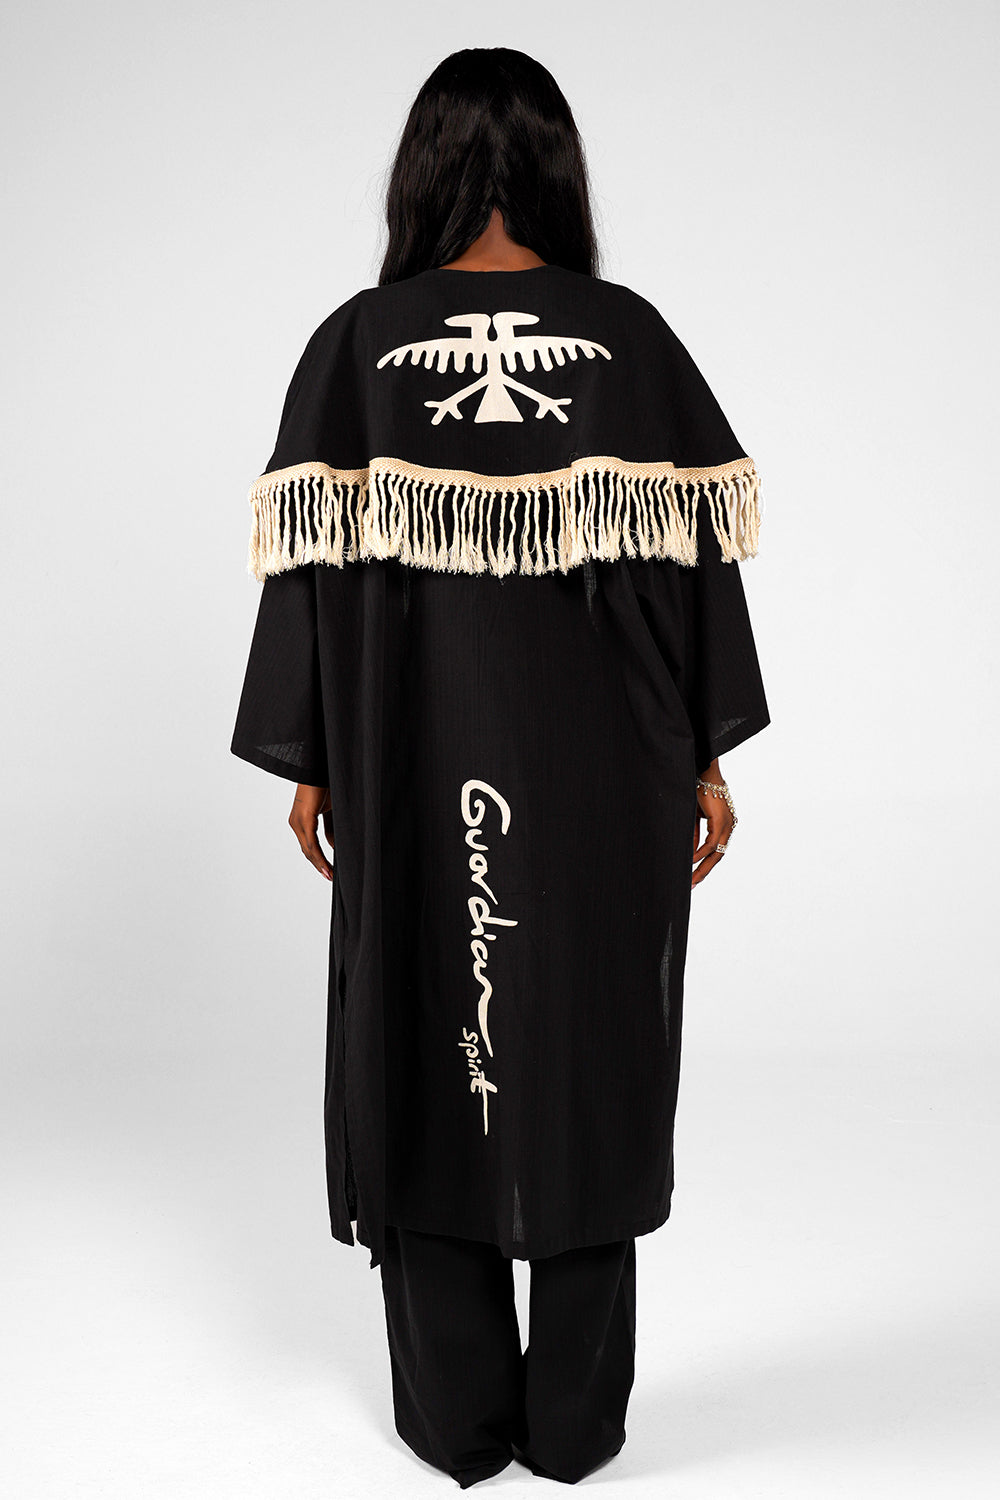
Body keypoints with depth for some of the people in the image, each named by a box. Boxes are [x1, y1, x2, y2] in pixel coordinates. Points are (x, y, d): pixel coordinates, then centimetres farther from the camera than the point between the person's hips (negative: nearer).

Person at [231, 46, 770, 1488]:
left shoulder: (357, 343, -4)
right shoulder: (632, 335, -3)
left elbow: (315, 561, -4)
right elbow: (692, 554, -3)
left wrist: (307, 761, 4)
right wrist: (709, 759, 5)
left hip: (414, 767, 0)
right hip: (603, 770, 1)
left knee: (425, 1059, 12)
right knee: (592, 1062, 11)